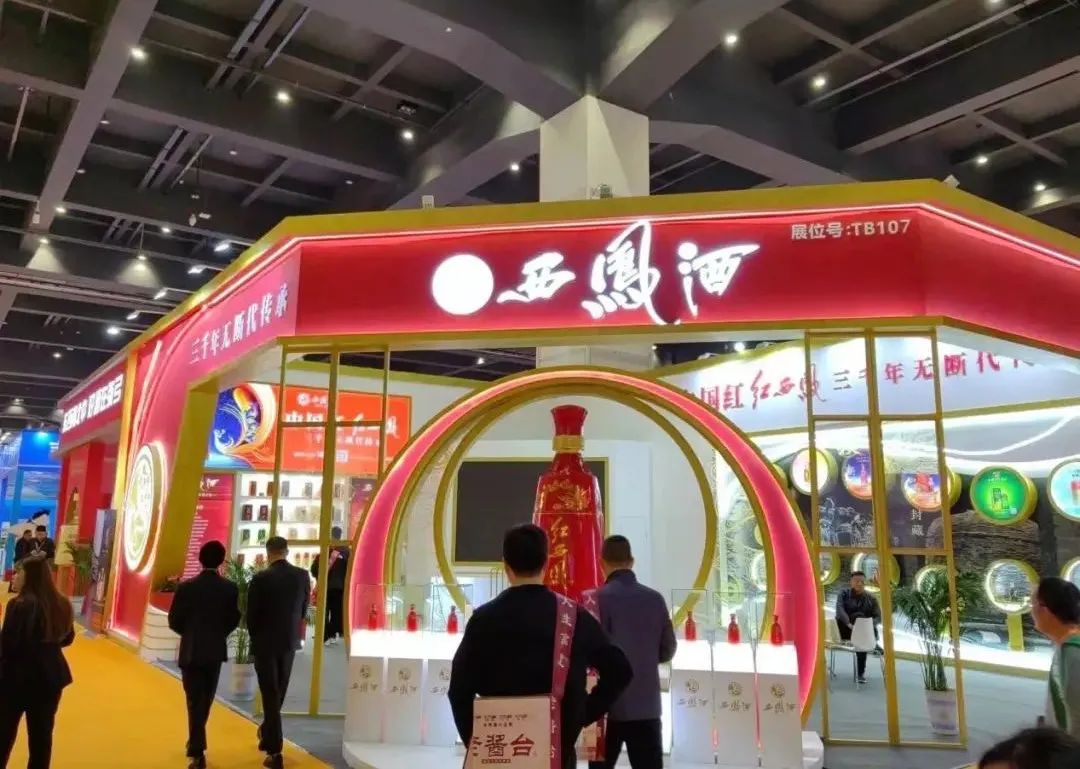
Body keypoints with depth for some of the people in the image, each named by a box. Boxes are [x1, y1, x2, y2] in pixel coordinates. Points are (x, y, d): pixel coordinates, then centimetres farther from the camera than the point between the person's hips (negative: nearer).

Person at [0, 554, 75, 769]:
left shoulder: (20, 605, -20)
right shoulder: (62, 604, 1)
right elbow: (67, 638, 11)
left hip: (18, 677, -5)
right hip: (51, 676, 5)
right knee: (42, 734, 14)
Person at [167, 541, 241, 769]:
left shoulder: (186, 587, -11)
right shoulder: (230, 588, -8)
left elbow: (174, 621, -6)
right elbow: (233, 620, -2)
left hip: (191, 651, -2)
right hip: (216, 651, 2)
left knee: (195, 702, 5)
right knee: (205, 700, 19)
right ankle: (196, 743, 35)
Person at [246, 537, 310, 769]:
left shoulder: (261, 578, -15)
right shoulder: (302, 576, -4)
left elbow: (251, 614, -9)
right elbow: (304, 610, 4)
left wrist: (256, 636, 11)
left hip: (265, 642, -4)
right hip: (290, 641, 4)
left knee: (270, 695, 2)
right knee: (278, 693, 21)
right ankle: (267, 735, 41)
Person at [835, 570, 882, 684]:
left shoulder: (871, 598, 6)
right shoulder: (844, 593, 1)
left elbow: (878, 616, -1)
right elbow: (839, 610, -14)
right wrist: (849, 624, -30)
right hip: (845, 630, -1)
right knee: (859, 615, -28)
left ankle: (861, 673, -22)